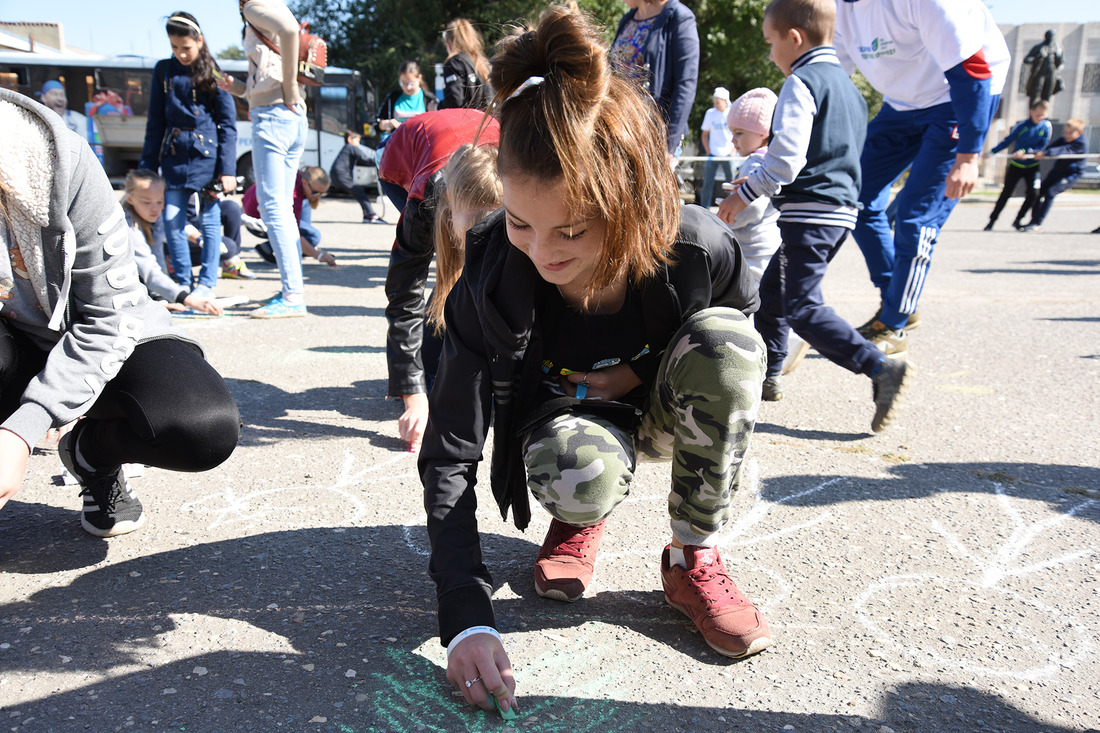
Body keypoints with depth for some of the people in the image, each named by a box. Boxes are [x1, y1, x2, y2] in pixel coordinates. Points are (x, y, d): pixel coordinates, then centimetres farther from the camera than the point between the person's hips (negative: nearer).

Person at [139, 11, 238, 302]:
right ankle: (183, 282, 12)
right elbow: (155, 122, 13)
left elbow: (228, 124, -1)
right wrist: (146, 166, 9)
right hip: (174, 155, 4)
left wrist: (227, 169, -9)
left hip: (206, 153, -3)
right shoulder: (164, 71, 10)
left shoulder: (212, 72, 0)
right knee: (172, 220, 0)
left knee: (209, 220, 0)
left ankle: (207, 283, 10)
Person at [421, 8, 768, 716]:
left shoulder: (703, 250, -28)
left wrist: (643, 373, -20)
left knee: (723, 339, -32)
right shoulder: (491, 279, -28)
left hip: (664, 410, 2)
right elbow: (449, 455, -24)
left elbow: (744, 356, -2)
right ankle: (581, 518, 5)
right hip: (569, 414, -1)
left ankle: (695, 558, -12)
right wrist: (467, 619, -34)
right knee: (579, 477, -37)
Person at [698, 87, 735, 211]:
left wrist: (733, 151, -4)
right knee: (708, 182, -2)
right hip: (713, 154, 1)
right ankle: (704, 208, 4)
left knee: (732, 181, 2)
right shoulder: (710, 113, 4)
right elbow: (704, 134, 11)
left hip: (728, 155, -1)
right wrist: (708, 151, 1)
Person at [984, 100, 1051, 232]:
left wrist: (1025, 152, -18)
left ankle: (1017, 220, 6)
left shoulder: (1046, 126, -4)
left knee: (1033, 193, -11)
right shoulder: (1022, 125, -7)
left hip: (1033, 166, 1)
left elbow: (1043, 147, -6)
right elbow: (1007, 141, -1)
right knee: (1006, 193, -1)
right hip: (1015, 165, -1)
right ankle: (991, 221, 6)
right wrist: (991, 152, -7)